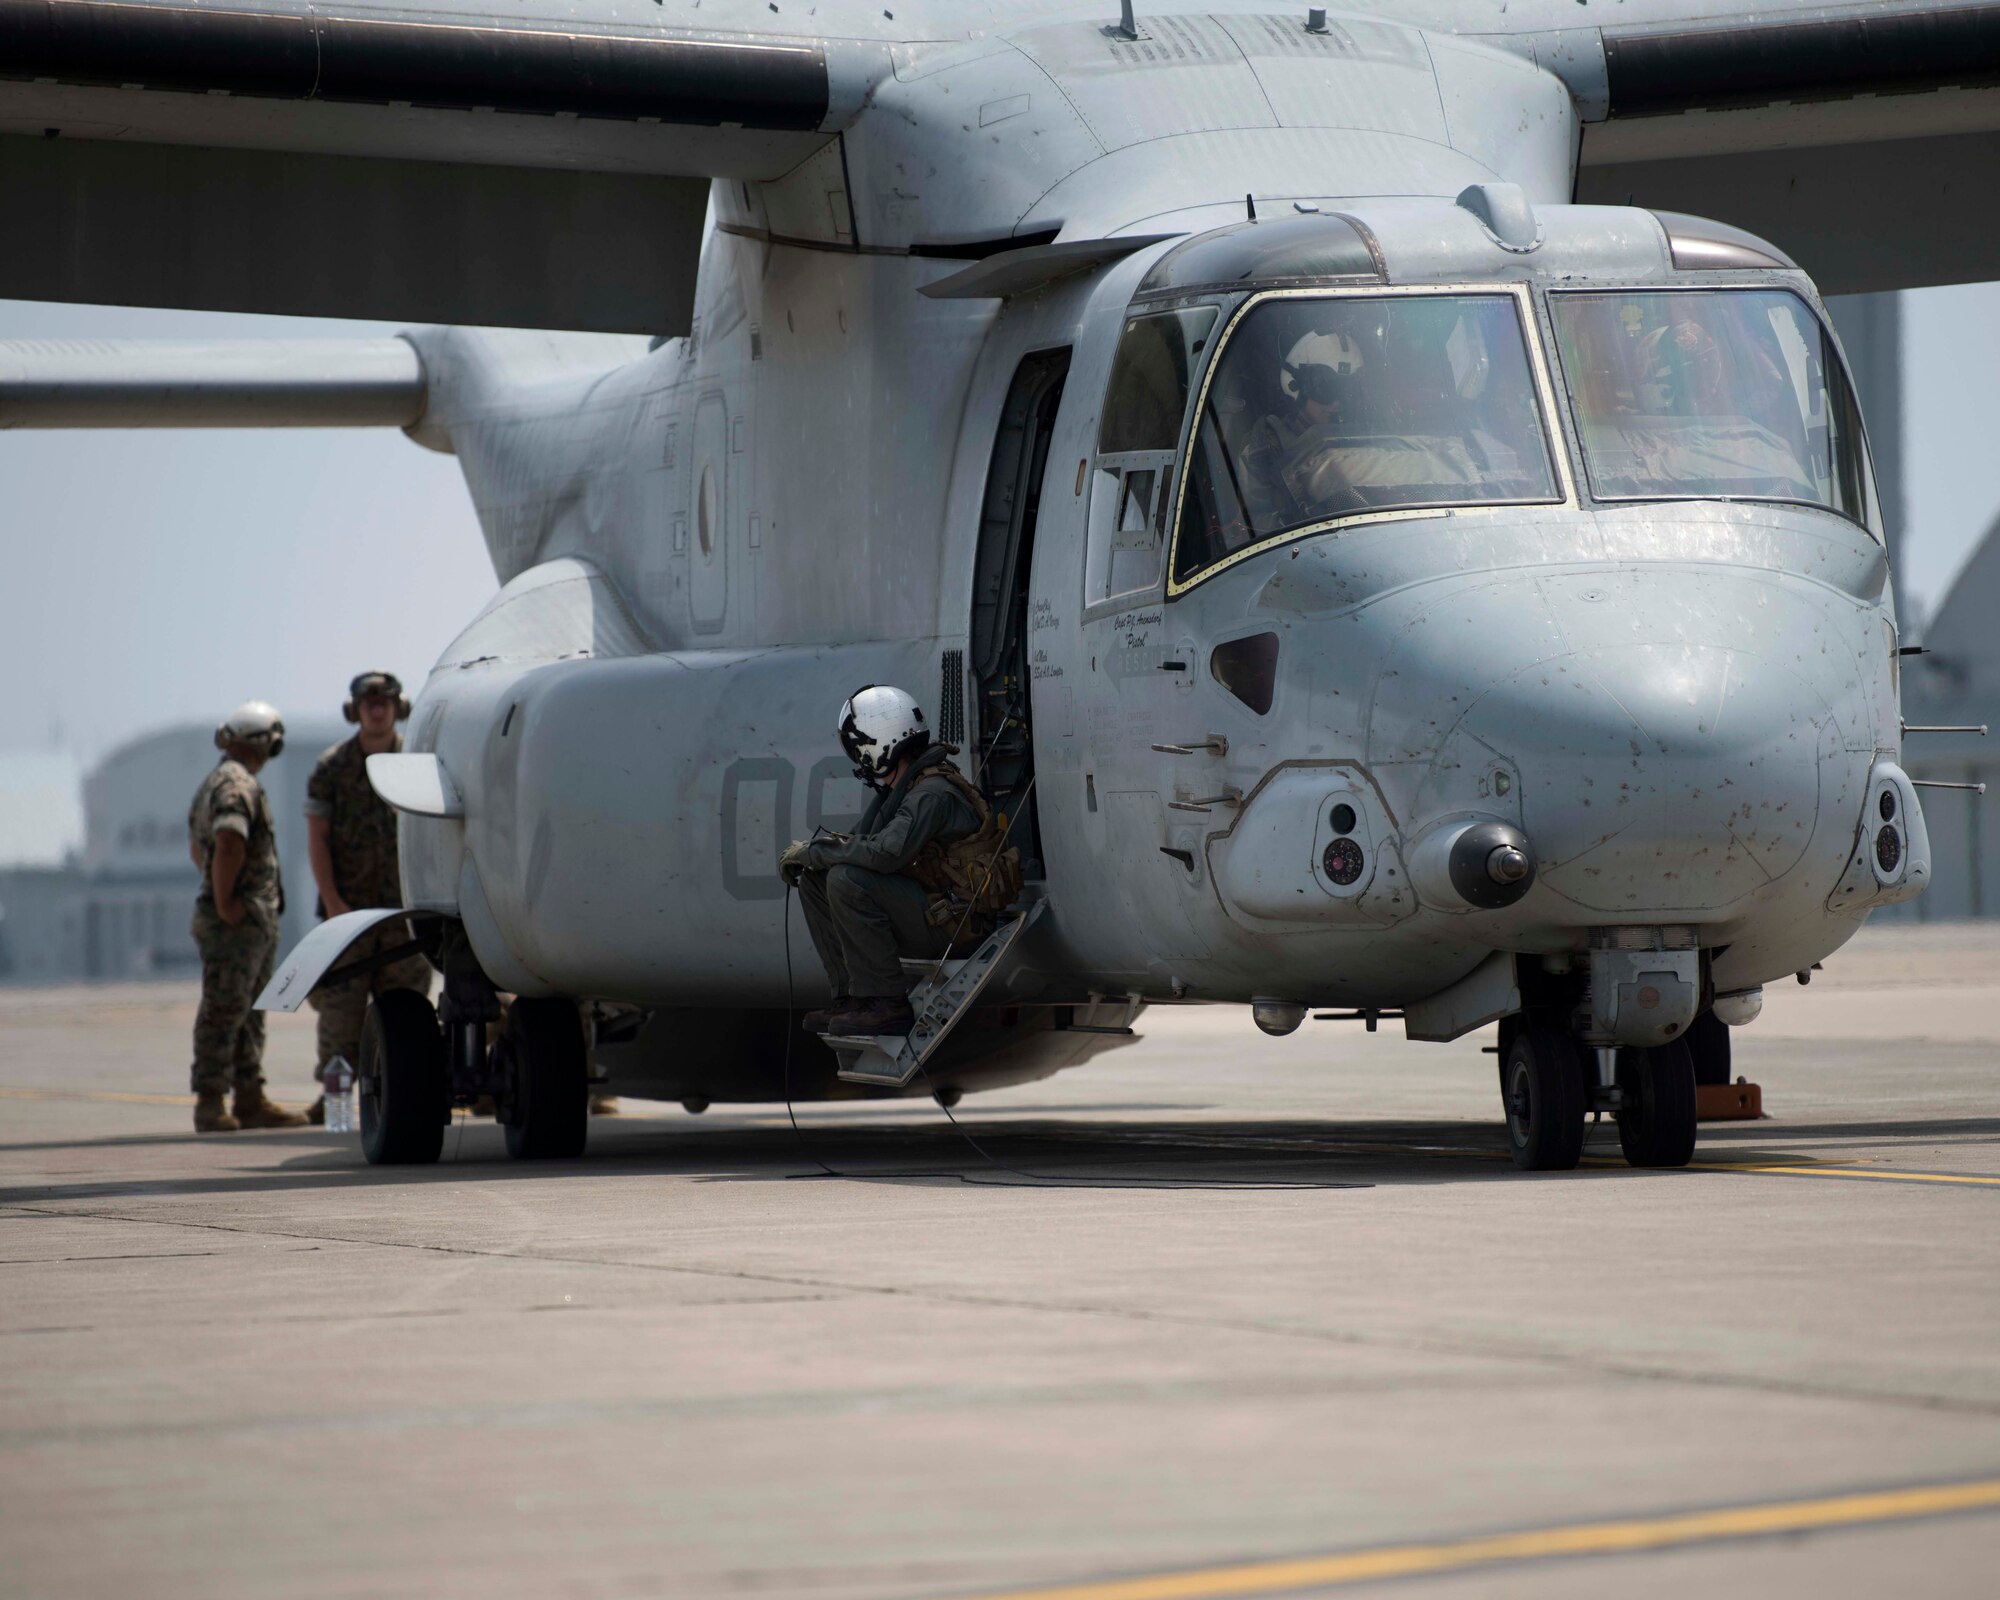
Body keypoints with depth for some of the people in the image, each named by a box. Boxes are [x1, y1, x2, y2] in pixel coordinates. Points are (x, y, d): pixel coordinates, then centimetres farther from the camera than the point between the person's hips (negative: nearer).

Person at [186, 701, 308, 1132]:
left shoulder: (212, 784, 20)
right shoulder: (237, 784, -14)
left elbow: (196, 847, 32)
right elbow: (229, 843, -29)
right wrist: (224, 901, -23)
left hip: (255, 921, 11)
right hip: (237, 919, -11)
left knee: (248, 1014, 13)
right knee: (223, 1012, -9)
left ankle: (250, 1101, 16)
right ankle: (210, 1106, -9)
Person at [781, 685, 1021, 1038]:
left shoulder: (933, 794, -21)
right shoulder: (897, 788, 11)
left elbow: (884, 852, -34)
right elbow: (864, 840, 12)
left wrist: (811, 851, -22)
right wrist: (808, 856, -8)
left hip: (955, 926, -10)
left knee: (847, 880, -28)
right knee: (813, 880, 5)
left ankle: (886, 1004, -21)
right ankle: (852, 997, 2)